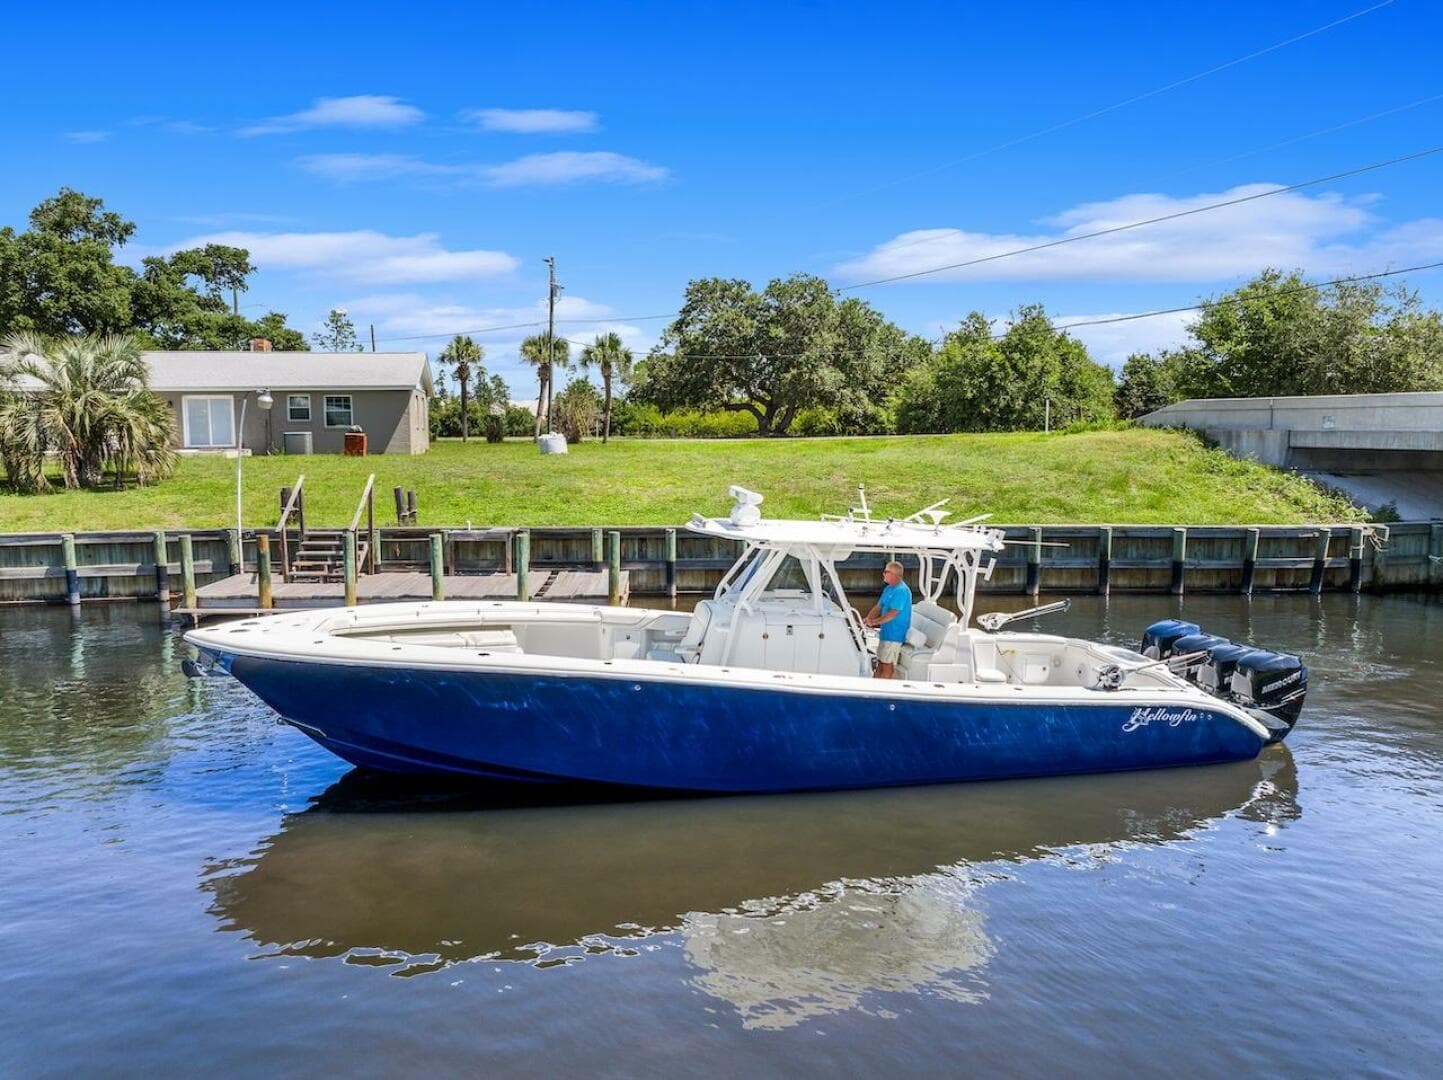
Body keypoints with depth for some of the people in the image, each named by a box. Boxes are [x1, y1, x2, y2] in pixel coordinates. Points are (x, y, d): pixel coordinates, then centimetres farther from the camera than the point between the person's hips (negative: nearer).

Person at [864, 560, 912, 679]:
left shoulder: (901, 590, -18)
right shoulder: (888, 589, 13)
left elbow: (893, 613, -24)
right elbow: (878, 606, 17)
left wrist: (875, 622, -22)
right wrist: (867, 619, 2)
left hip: (894, 634, -10)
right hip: (886, 632, 10)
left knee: (887, 665, -6)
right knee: (880, 662, 13)